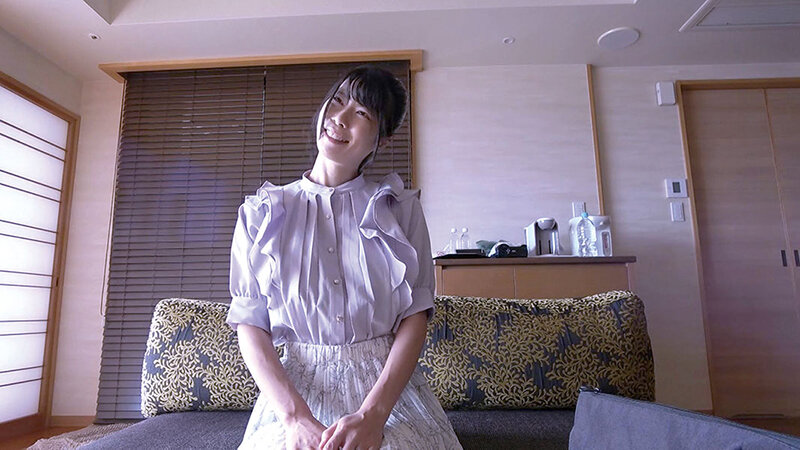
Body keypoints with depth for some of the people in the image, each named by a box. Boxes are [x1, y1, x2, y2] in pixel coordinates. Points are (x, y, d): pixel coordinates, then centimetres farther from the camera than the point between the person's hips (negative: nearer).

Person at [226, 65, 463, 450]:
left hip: (388, 384, 0)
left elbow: (415, 317, -2)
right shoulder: (261, 213, 6)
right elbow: (250, 325, 0)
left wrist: (372, 415, -15)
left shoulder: (401, 208, 4)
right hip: (294, 385, 0)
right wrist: (295, 417, -14)